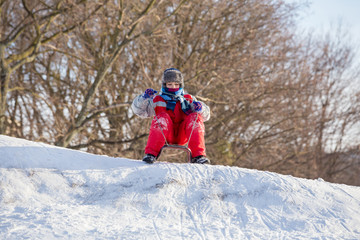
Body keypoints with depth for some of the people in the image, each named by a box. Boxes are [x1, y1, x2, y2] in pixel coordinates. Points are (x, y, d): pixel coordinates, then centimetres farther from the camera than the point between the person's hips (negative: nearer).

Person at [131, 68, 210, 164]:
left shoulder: (188, 100, 24)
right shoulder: (157, 100, 19)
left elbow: (205, 116, 18)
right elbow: (139, 110, 8)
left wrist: (200, 108, -6)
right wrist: (144, 98, -12)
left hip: (183, 135, 2)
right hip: (165, 136, -2)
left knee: (195, 117, -21)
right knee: (162, 117, -29)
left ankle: (198, 155, -28)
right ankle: (151, 153, -35)